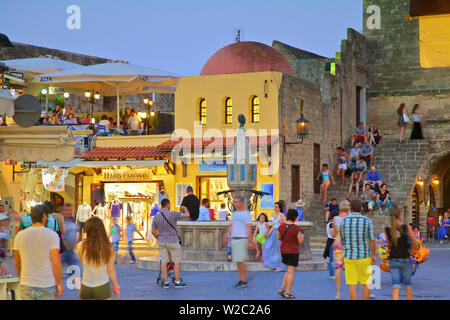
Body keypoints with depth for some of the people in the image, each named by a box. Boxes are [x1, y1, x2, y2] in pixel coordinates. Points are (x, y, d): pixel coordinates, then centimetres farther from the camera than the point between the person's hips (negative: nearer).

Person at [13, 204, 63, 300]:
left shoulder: (20, 235, 3)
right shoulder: (52, 235, -8)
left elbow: (16, 263, 9)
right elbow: (56, 262, -12)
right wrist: (59, 283, -4)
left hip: (26, 285, 3)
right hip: (47, 286, -3)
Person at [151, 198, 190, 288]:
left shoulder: (156, 217, 0)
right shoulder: (172, 214, -16)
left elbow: (153, 231, 5)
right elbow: (187, 215, -11)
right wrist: (185, 208, 9)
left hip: (162, 242, 4)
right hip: (173, 242, -4)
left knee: (164, 261, 4)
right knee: (177, 261, 4)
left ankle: (165, 282, 4)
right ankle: (177, 282, 4)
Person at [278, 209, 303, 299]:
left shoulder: (281, 226, -1)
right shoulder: (296, 228, -17)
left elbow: (279, 238, 11)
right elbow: (300, 241, -11)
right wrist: (301, 236, 10)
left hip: (283, 251, 6)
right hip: (293, 251, -6)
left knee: (289, 270, 19)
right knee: (291, 272, 0)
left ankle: (282, 289, 11)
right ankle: (288, 293, 1)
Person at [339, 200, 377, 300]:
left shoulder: (344, 221, -2)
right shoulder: (367, 221, -7)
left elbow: (342, 240, 7)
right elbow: (371, 240, -7)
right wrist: (374, 255, 4)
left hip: (349, 256, 1)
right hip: (363, 257, -1)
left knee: (352, 284, 2)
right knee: (366, 283, 11)